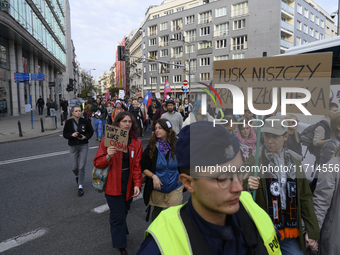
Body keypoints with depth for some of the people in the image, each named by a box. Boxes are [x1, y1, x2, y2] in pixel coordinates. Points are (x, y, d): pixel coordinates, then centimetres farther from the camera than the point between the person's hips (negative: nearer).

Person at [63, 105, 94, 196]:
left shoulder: (85, 121, -5)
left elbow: (91, 131, 4)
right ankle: (77, 176, 43)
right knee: (74, 167, 5)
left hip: (83, 146, -1)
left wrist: (85, 137, -14)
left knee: (82, 167, -3)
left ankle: (80, 187, 10)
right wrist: (71, 135, -17)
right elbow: (64, 134, 3)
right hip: (73, 147, 1)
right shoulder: (68, 122, -2)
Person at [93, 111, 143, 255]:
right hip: (113, 184, -3)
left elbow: (137, 166, -2)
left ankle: (119, 231, 48)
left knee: (123, 212, 19)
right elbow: (97, 163, -8)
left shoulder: (136, 142, -1)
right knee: (118, 216, 3)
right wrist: (108, 156, -27)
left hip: (129, 184, 3)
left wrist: (137, 184, -12)